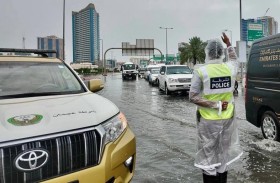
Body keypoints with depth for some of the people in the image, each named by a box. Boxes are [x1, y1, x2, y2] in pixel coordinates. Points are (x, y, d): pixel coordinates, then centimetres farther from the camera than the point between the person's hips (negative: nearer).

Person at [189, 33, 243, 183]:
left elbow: (192, 97, -17)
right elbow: (234, 59, 23)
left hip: (207, 120, -4)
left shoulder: (201, 70, -14)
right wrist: (228, 44, 33)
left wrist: (215, 105, -13)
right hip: (227, 119, 4)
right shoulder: (230, 68, -3)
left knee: (209, 156, 9)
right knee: (223, 155, 20)